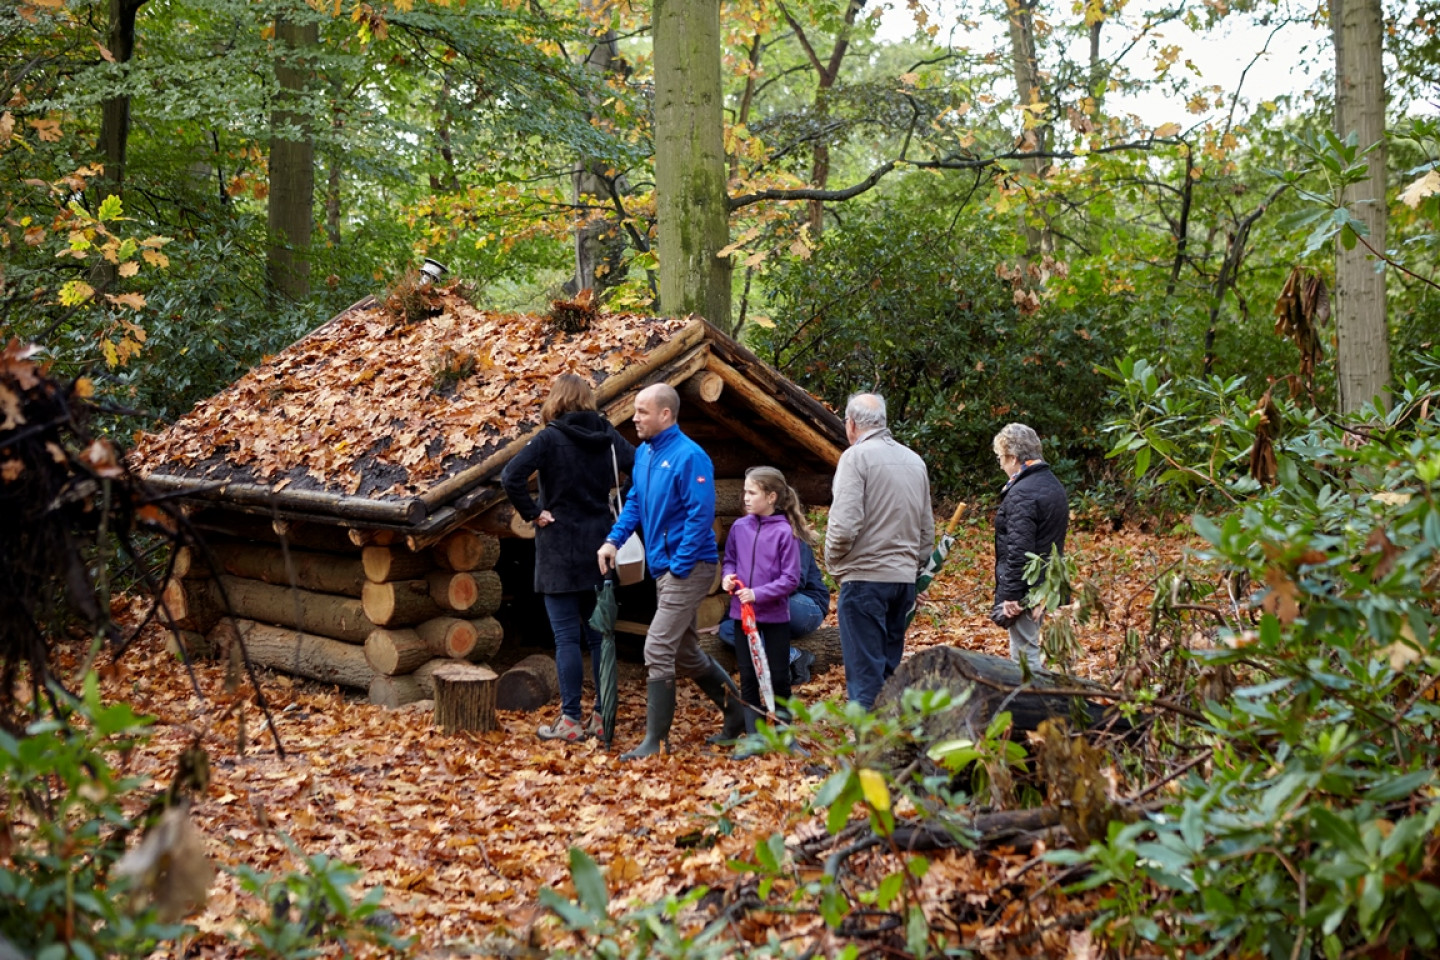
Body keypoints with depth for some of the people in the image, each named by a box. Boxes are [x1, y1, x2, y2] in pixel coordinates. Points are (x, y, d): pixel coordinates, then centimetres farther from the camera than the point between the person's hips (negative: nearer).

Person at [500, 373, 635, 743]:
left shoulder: (550, 439, -12)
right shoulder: (608, 437, 3)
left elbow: (511, 477, -24)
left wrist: (533, 513, -12)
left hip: (560, 551, -5)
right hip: (600, 549, 5)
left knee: (567, 637, -1)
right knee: (599, 635, 11)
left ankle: (570, 721, 1)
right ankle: (603, 716, 14)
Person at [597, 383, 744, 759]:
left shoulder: (689, 457, -18)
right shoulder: (644, 452, 9)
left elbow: (701, 515, -21)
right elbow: (635, 502, 18)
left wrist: (679, 567, -21)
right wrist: (614, 539, 3)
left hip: (688, 568, -10)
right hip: (663, 568, 10)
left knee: (658, 650, -11)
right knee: (685, 652, 18)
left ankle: (657, 740, -4)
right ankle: (740, 713, 34)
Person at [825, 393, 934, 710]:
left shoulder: (856, 457, -9)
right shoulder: (914, 461, 13)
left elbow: (844, 524, -17)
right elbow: (927, 530, 17)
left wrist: (833, 562, -2)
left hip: (865, 578, -7)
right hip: (904, 578, 7)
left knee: (865, 672, -5)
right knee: (890, 667, 13)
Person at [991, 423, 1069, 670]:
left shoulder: (1022, 493, -18)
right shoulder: (1054, 487, 13)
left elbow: (1019, 549, -23)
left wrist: (1011, 594, -21)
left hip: (1025, 591, -10)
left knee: (1024, 655, -4)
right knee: (1027, 651, 18)